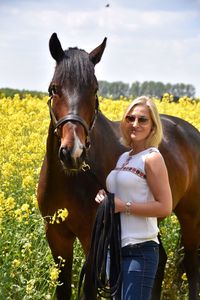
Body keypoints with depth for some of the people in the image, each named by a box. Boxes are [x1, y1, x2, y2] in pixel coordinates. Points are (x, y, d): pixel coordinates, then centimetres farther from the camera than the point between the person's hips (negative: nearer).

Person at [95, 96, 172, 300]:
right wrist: (104, 196, 4)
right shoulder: (123, 157, 13)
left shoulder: (152, 158, -10)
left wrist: (124, 206, -16)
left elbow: (165, 207, -16)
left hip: (140, 250, -9)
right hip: (118, 248, 9)